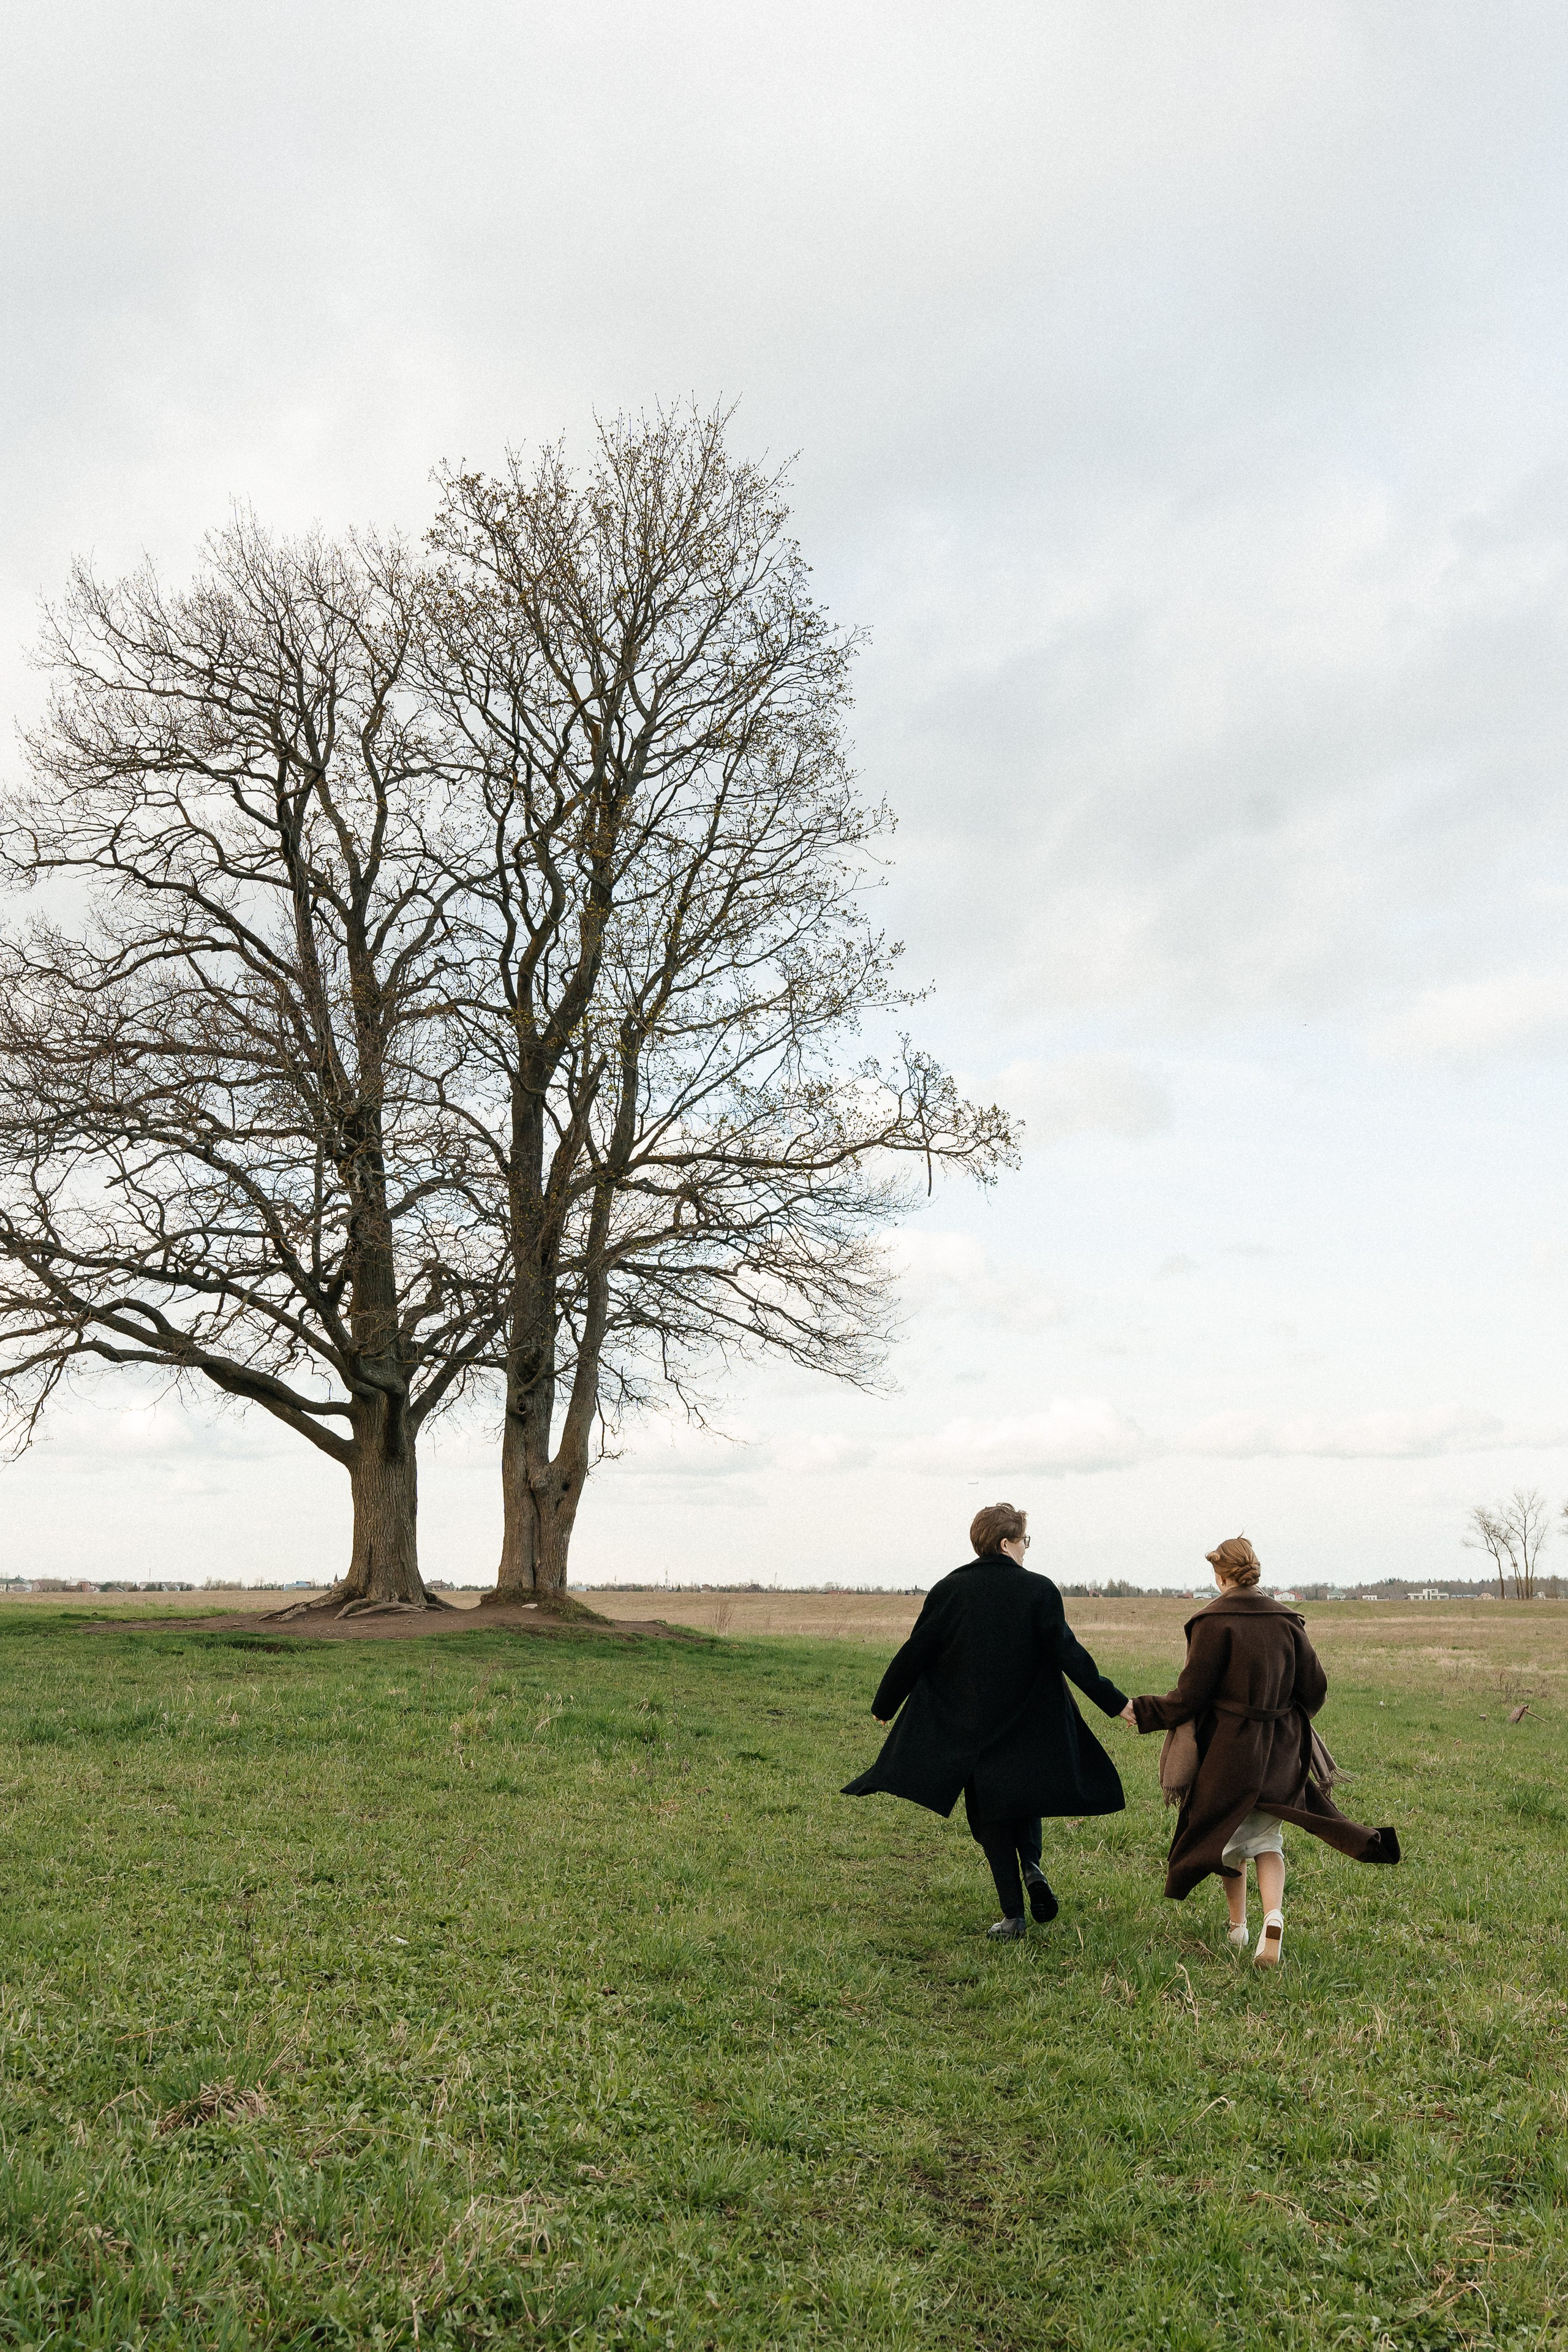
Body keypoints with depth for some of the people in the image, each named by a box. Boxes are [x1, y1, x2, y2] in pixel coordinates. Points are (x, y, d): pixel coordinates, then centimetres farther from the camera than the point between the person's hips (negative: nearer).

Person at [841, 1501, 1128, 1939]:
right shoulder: (1040, 1591, -8)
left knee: (991, 1820, 10)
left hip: (968, 1728, 0)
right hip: (1029, 1723, 0)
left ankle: (1013, 1915, 7)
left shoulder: (949, 1590, -4)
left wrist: (884, 1705, 13)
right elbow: (1069, 1654, -10)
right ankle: (1032, 1866, -3)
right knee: (1024, 1798, 23)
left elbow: (914, 1654, 0)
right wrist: (1115, 1703, -2)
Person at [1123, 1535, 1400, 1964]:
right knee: (1266, 1837, 11)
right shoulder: (1286, 1620, 1)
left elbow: (1190, 1696, -14)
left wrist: (1143, 1712, 0)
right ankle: (1273, 1917, -12)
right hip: (1280, 1748, 4)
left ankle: (1238, 1928, 25)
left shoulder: (1213, 1622, -14)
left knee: (1228, 1833, 15)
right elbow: (1315, 1687, 6)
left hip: (1229, 1745, -4)